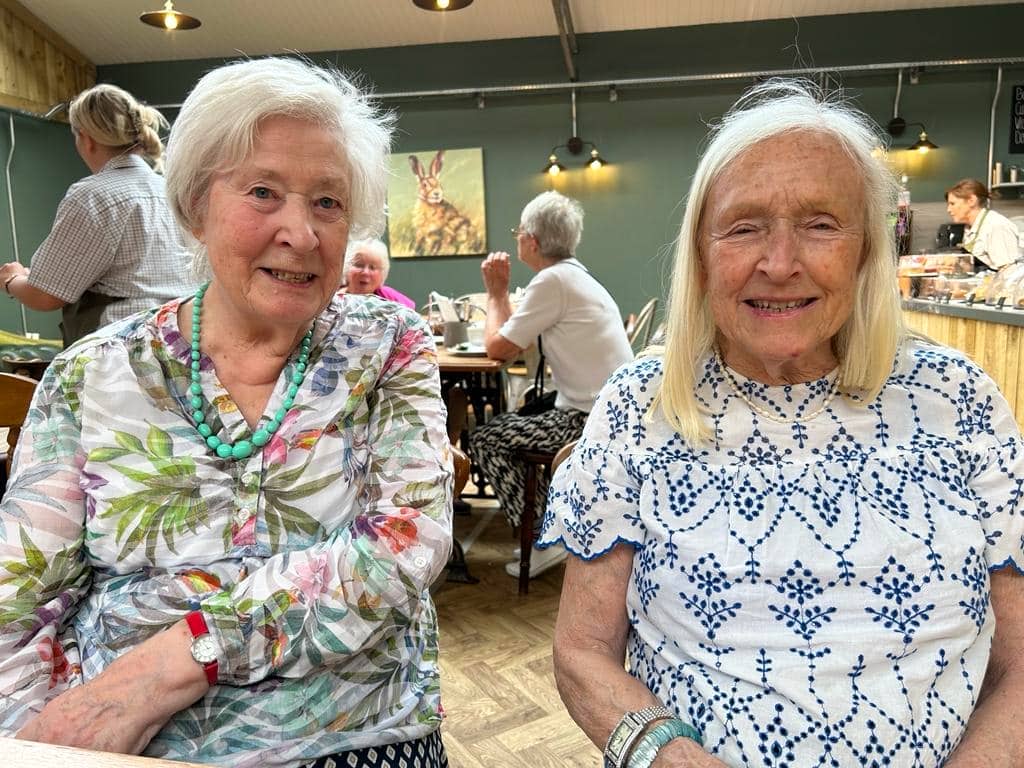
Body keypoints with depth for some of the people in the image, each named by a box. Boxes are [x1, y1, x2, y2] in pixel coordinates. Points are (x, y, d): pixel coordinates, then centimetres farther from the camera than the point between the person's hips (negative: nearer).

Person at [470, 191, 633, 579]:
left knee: (485, 439, 0)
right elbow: (515, 340, 19)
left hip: (591, 420, -10)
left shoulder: (553, 280, -16)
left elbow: (497, 347, -11)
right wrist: (501, 293, 15)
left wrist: (496, 293, 2)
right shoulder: (576, 275, 15)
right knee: (511, 426, 25)